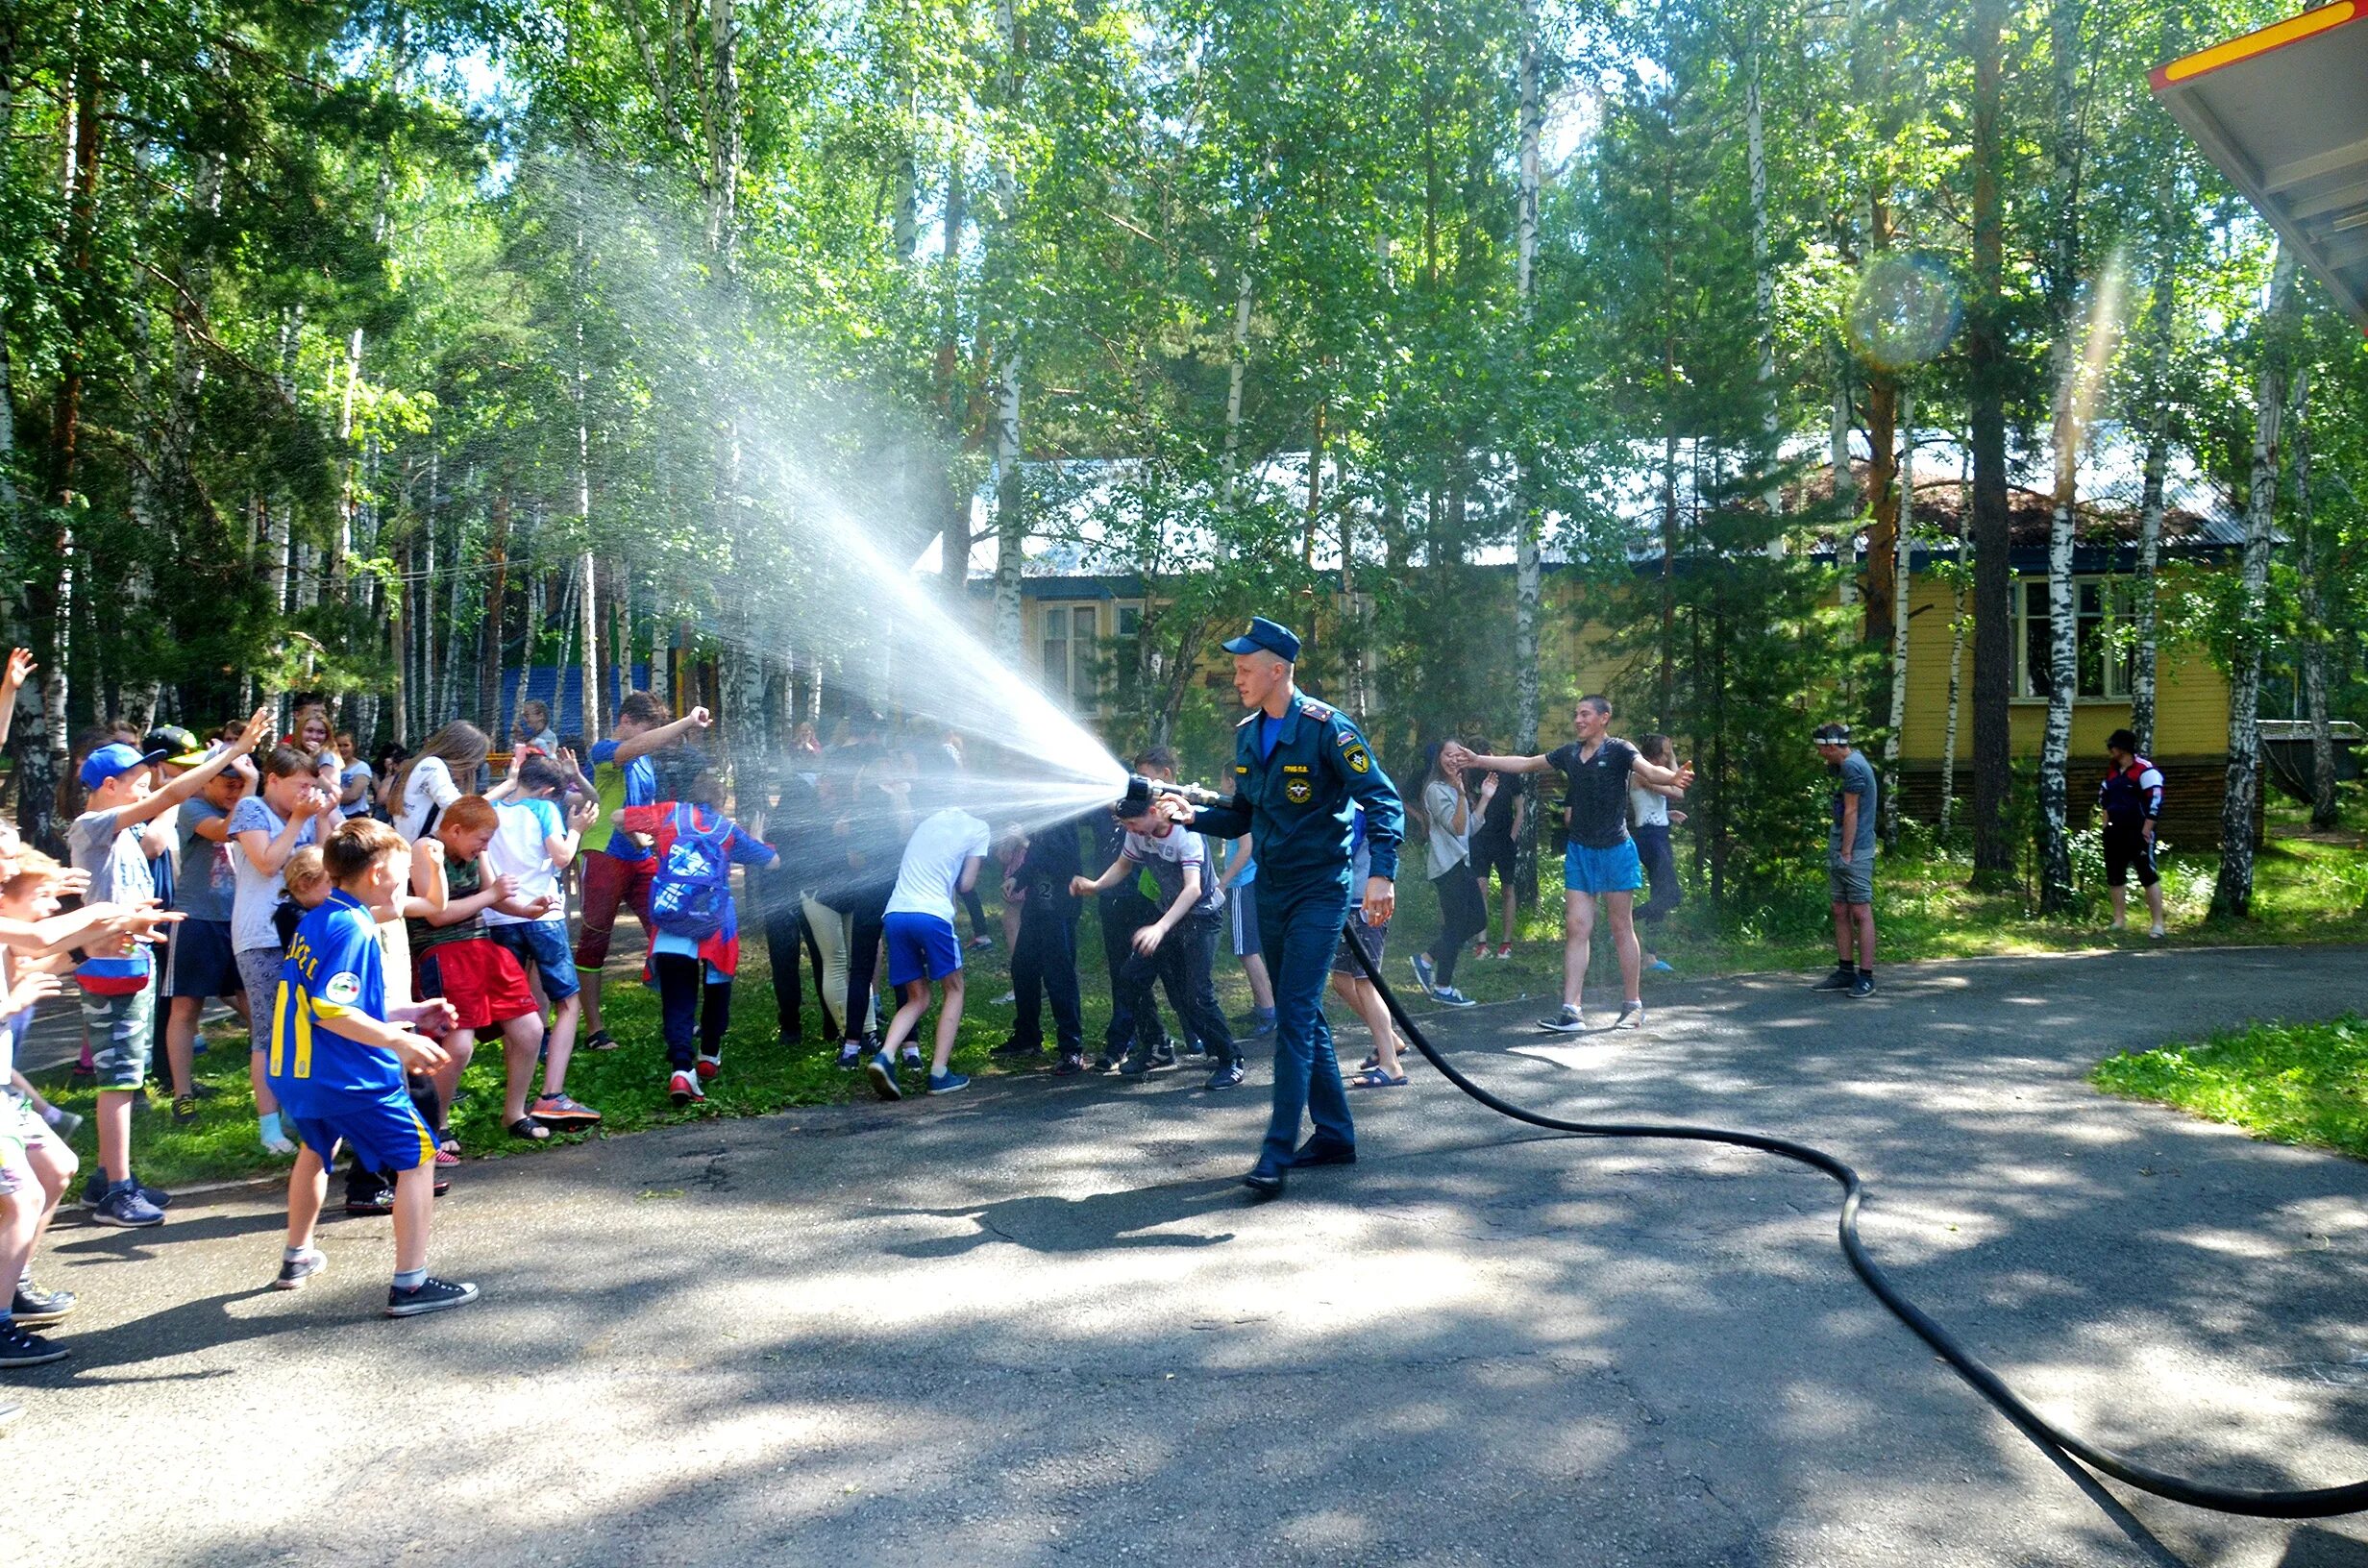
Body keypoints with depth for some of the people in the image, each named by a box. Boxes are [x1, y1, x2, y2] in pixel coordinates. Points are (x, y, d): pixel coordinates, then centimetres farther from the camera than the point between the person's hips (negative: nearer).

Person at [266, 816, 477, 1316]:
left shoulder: (314, 922, 12)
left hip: (296, 1072, 10)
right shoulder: (353, 929, -18)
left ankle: (296, 1257, 49)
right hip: (350, 1079, -10)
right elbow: (330, 1010, -26)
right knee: (417, 1158, -2)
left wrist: (410, 1013, 21)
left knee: (317, 1148, 34)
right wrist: (400, 1041, -25)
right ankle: (410, 1284, -4)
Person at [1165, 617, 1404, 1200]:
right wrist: (1194, 815, -3)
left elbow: (1382, 801, -15)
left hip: (1319, 891, -8)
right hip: (1270, 891, 8)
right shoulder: (1247, 735, 9)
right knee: (1302, 1017, 13)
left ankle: (1277, 1153, -10)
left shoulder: (1326, 728, -13)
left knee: (1295, 1016, -12)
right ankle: (1334, 1135, 24)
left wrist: (1381, 873, -27)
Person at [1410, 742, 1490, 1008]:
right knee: (1455, 926, -5)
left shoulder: (1453, 789, 18)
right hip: (1448, 866, -10)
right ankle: (1443, 987, 5)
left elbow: (1469, 829, 15)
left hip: (1461, 864, 10)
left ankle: (1426, 959, 17)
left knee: (1478, 920, 10)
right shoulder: (1436, 789, -12)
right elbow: (1456, 827, -19)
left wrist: (1485, 798, 14)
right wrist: (1461, 794, -31)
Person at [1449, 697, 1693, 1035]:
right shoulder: (1570, 754, 9)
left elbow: (1649, 770, -27)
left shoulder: (1619, 751, -9)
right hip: (1579, 851, 5)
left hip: (1614, 851, -5)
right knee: (1576, 928, 0)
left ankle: (1633, 1006, 15)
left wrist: (1673, 777, -49)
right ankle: (1571, 1011, -1)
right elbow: (1525, 763, 18)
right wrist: (1480, 761, 18)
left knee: (1622, 929, 4)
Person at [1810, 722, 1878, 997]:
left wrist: (1846, 853, -15)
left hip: (1854, 852, -10)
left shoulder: (1852, 766, -14)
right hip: (1838, 850, 10)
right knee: (1840, 912, 11)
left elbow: (1851, 813, -16)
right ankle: (1846, 972, 17)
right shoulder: (1845, 764, 16)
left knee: (1861, 913, -6)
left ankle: (1866, 976, -3)